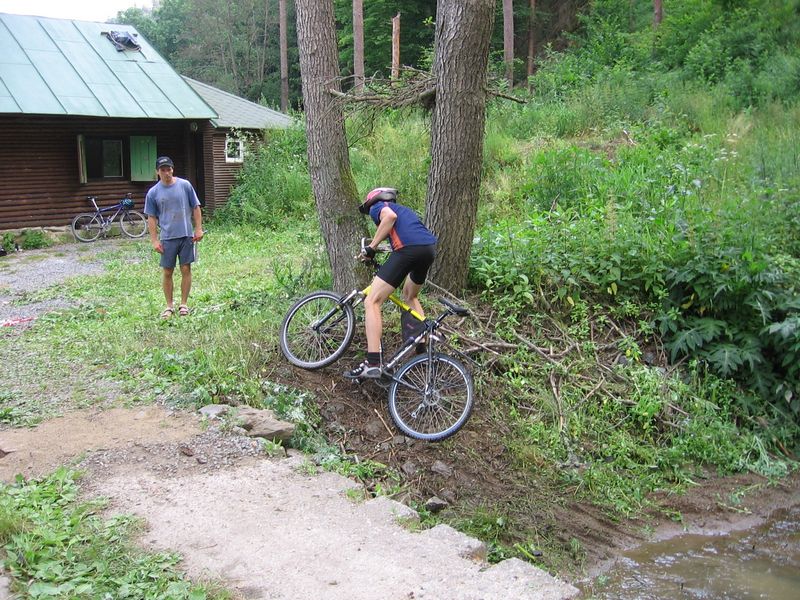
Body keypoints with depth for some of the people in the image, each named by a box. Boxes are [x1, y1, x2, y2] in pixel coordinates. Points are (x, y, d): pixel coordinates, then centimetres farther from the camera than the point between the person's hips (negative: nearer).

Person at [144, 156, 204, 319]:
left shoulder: (185, 185, 0)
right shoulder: (153, 192, 1)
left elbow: (195, 208, 5)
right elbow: (151, 218, 3)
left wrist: (198, 229, -1)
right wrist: (154, 240, -2)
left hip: (187, 235, 0)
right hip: (167, 237, 0)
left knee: (186, 270, 4)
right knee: (167, 272, 5)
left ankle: (184, 304, 16)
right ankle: (169, 306, 18)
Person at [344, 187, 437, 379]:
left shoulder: (377, 207, 17)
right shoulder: (404, 209, 39)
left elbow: (390, 216, -7)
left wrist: (371, 246, -3)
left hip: (408, 248, -8)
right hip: (430, 249, 8)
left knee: (372, 302, -7)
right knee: (410, 297, 33)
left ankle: (373, 363, -18)